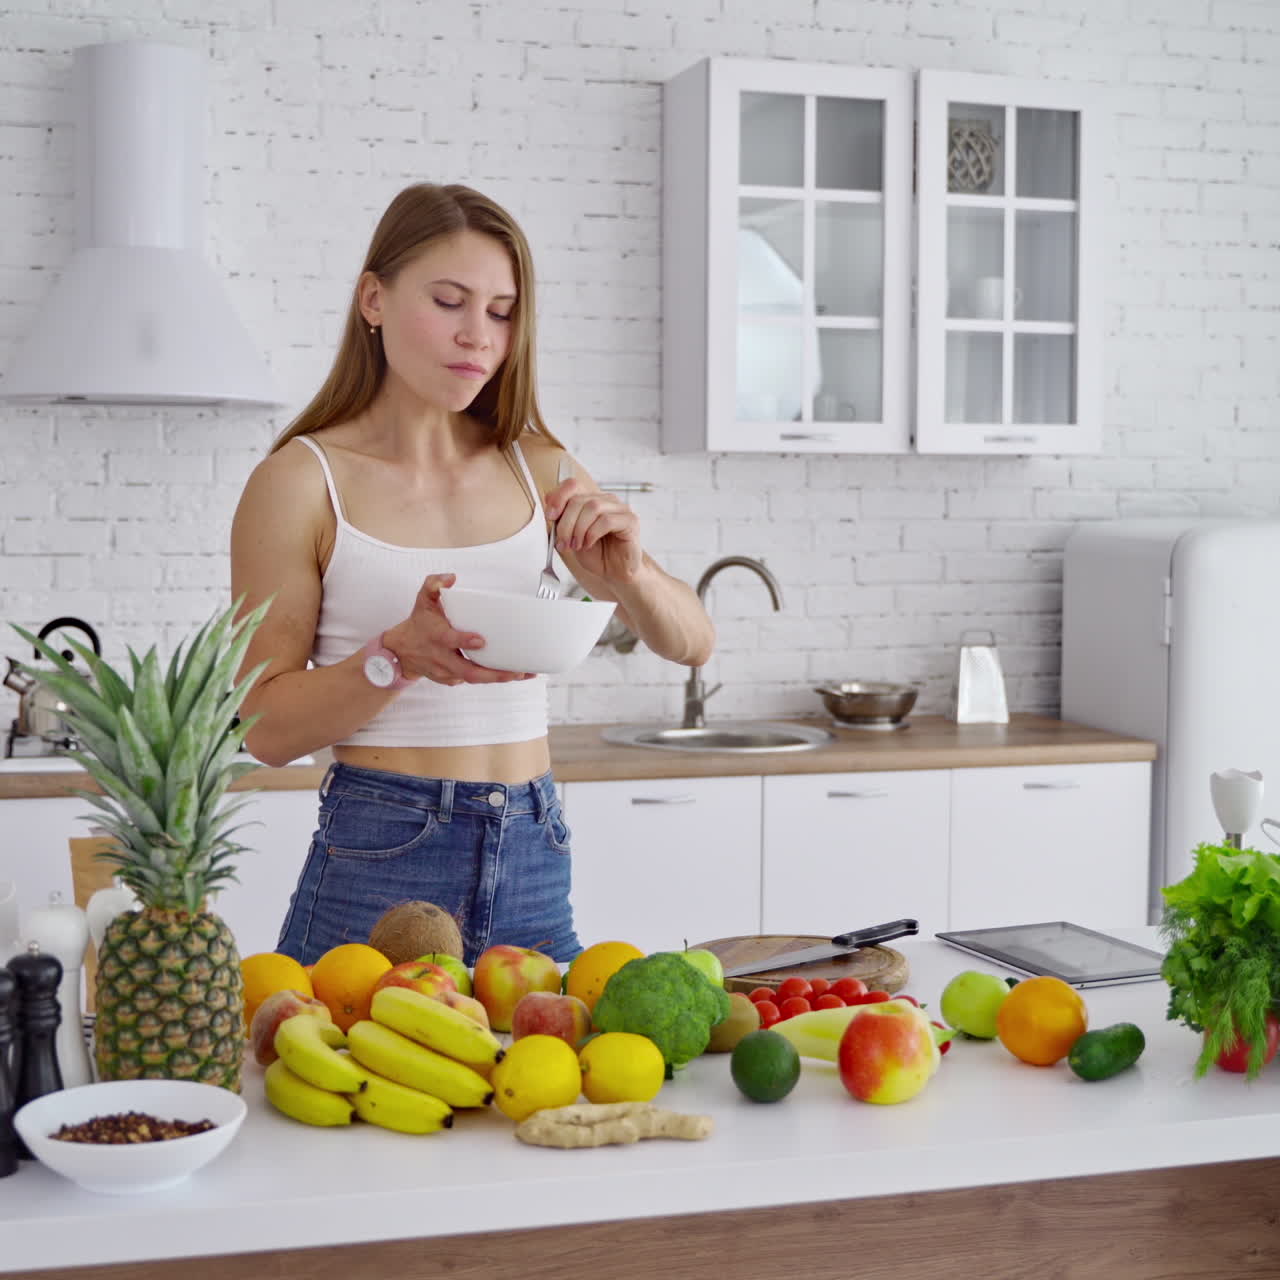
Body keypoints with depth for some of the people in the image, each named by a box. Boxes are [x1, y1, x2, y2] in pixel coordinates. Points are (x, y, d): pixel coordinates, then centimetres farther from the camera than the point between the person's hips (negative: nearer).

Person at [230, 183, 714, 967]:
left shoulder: (536, 468, 6)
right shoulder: (302, 480, -7)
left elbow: (691, 642, 7)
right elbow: (267, 726, -7)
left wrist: (629, 572, -14)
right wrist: (401, 655, -23)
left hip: (533, 857, 4)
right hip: (379, 853, -4)